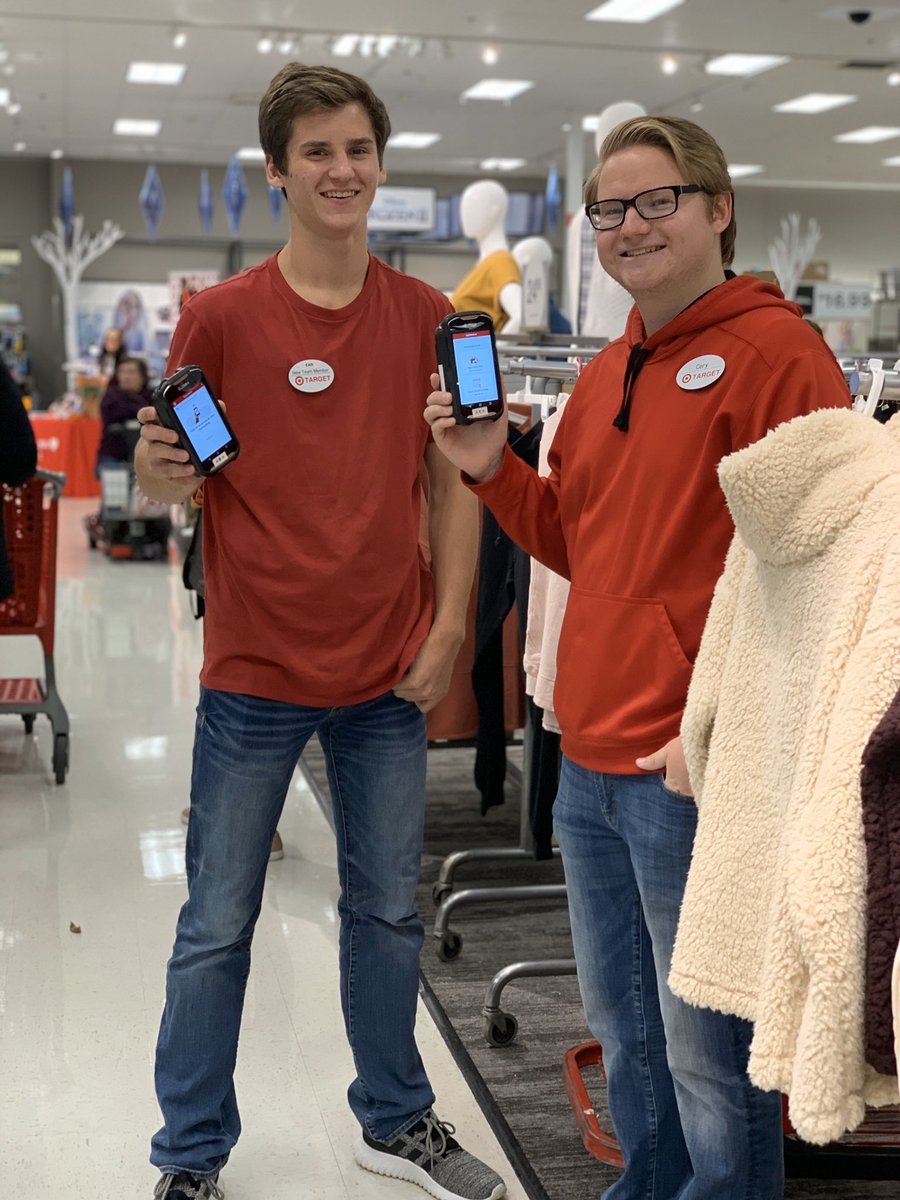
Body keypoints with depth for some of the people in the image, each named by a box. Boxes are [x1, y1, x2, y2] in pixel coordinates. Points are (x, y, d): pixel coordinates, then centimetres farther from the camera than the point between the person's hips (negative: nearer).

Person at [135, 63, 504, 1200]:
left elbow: (451, 484, 7)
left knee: (387, 911, 16)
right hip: (256, 676, -2)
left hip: (389, 677, 3)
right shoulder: (221, 315, -5)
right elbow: (172, 483, -3)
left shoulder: (425, 316, 4)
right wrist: (160, 463, -26)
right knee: (217, 927, 7)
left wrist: (448, 629, 0)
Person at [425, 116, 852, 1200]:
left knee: (709, 1060, 6)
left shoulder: (774, 350, -10)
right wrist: (492, 469, 6)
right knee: (624, 1039, 22)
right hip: (589, 765, 8)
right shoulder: (603, 378, 15)